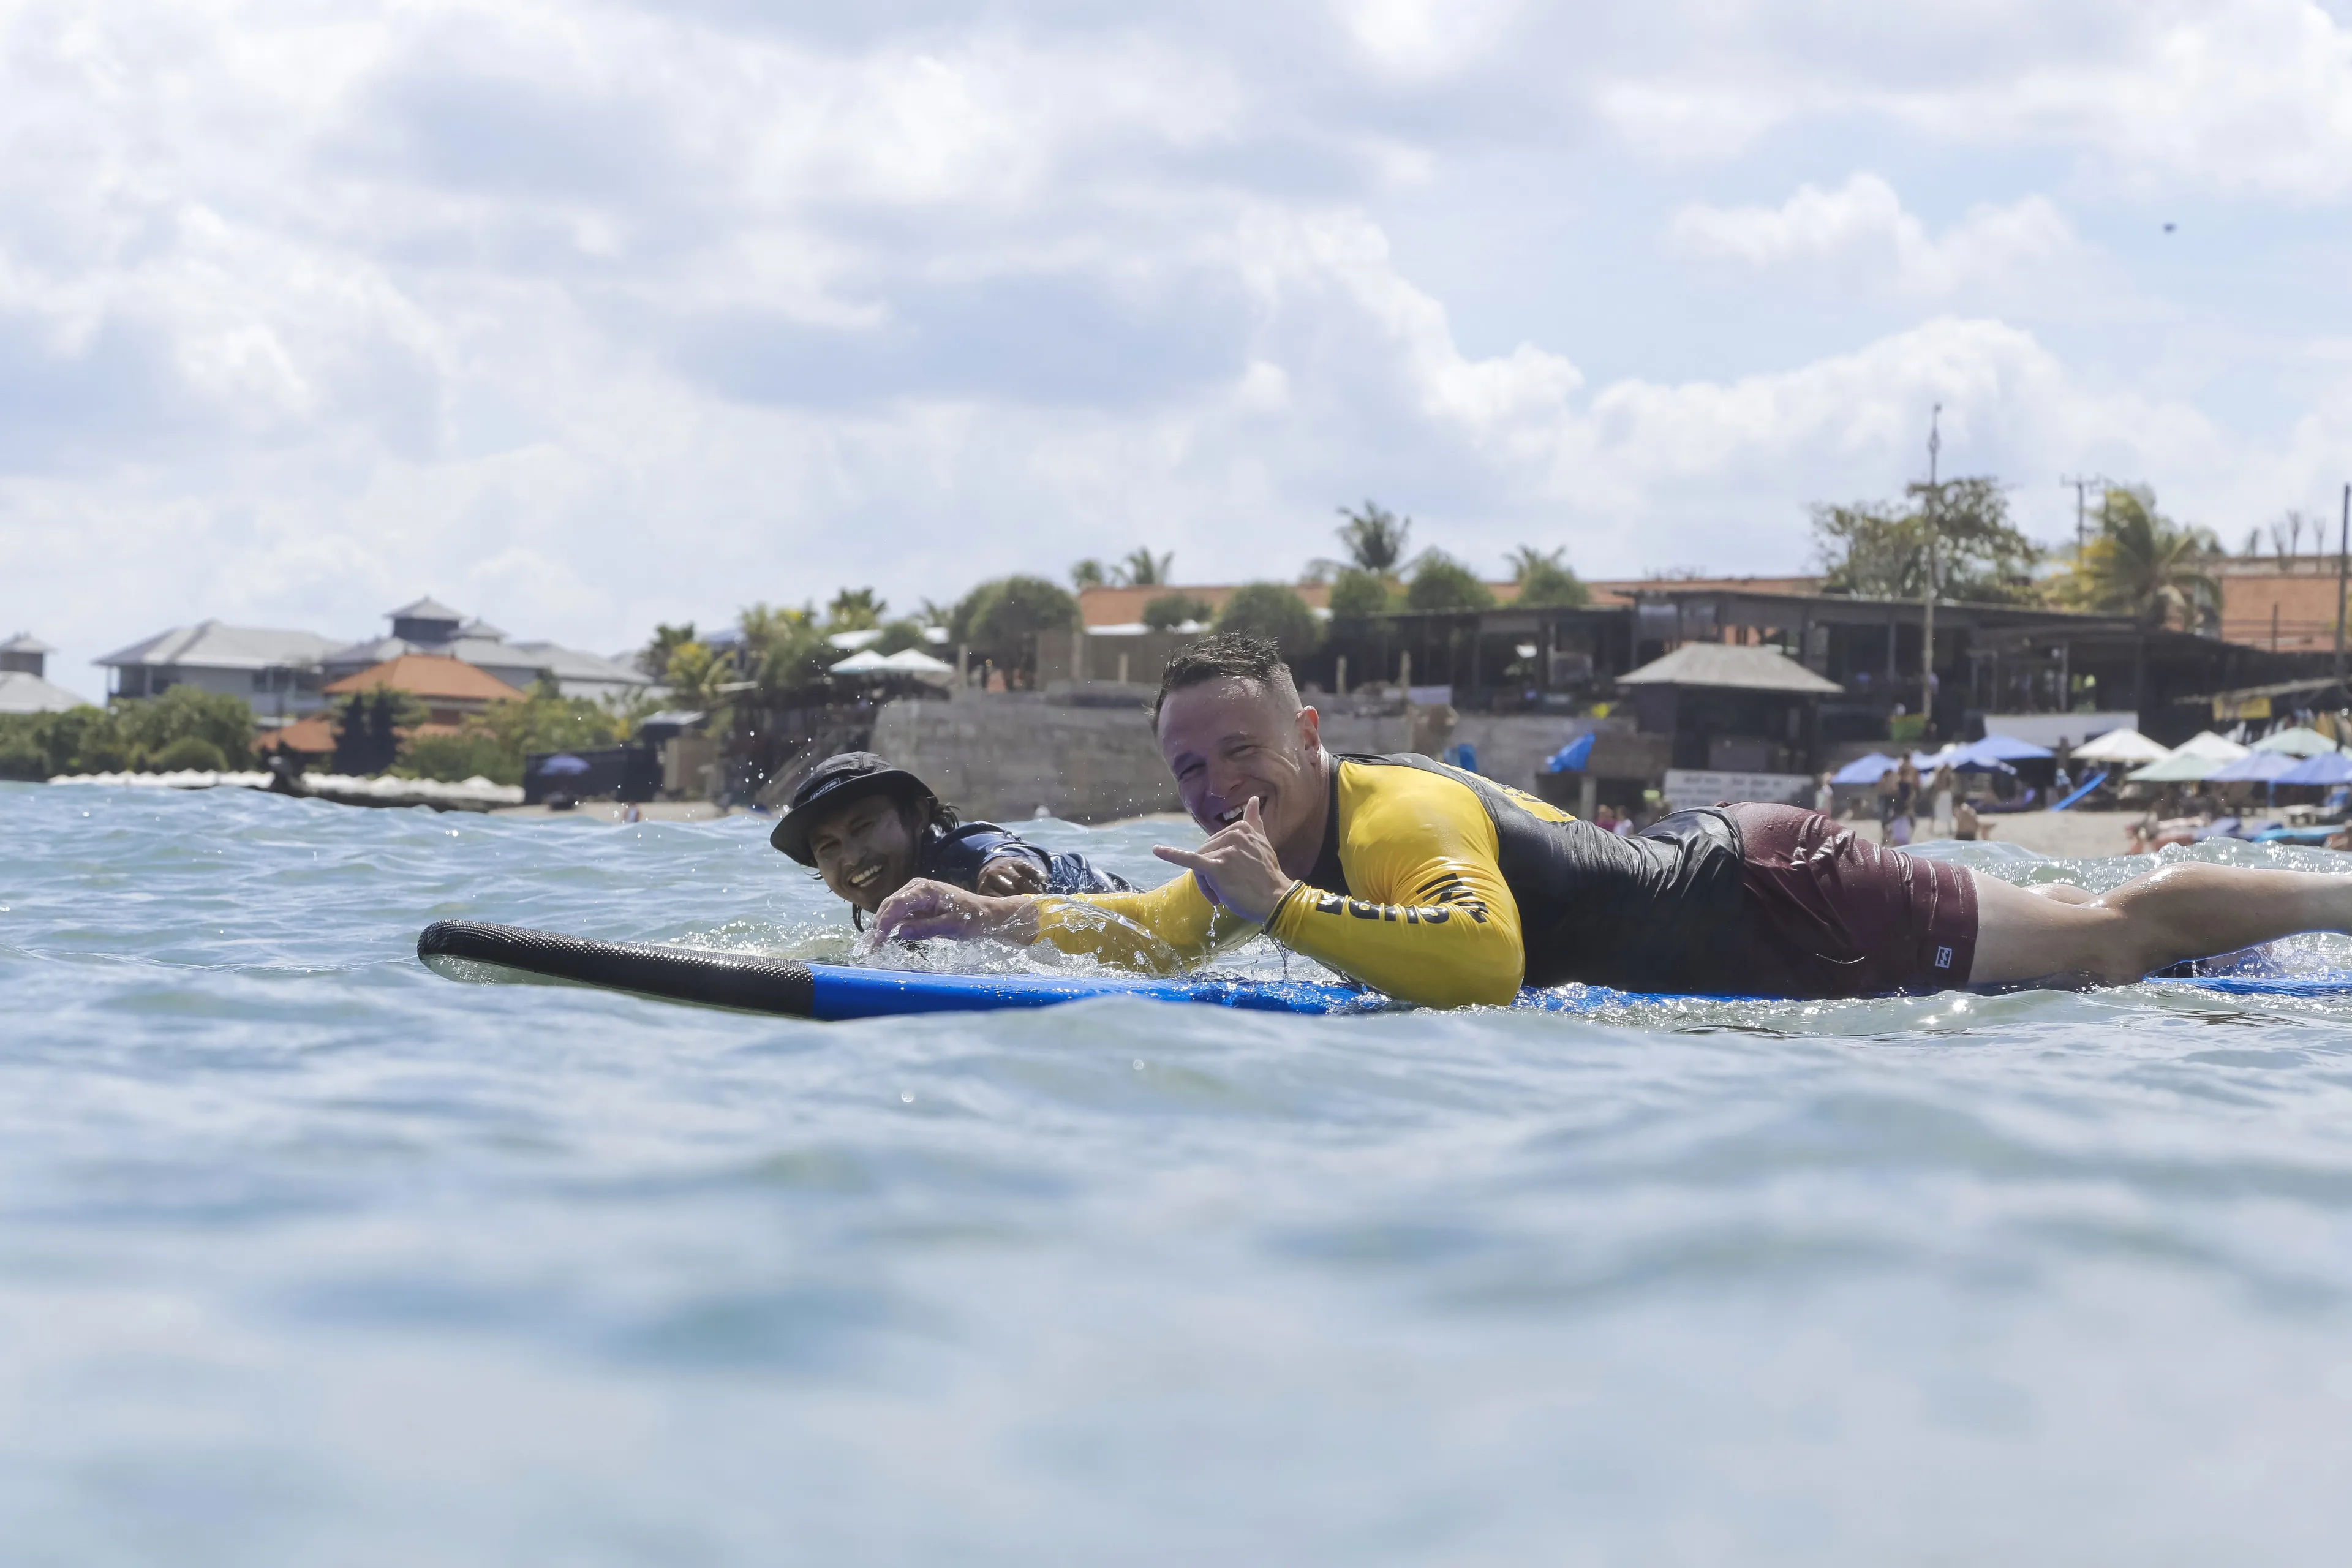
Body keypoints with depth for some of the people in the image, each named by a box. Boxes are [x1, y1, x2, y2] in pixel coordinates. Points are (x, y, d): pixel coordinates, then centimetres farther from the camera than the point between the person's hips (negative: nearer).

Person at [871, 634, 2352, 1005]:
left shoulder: (1399, 816, -28)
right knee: (2094, 930, 25)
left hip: (1776, 908, -7)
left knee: (2113, 939, 7)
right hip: (1705, 859, 7)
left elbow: (1481, 961, -47)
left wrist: (1281, 907, -46)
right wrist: (992, 914, -4)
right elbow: (1162, 928, 10)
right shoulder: (1279, 842, -1)